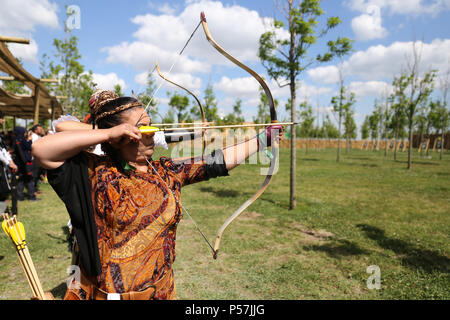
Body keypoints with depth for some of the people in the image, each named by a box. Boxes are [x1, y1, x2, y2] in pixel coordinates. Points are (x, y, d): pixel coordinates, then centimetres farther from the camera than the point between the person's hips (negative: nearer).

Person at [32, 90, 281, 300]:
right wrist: (108, 133, -25)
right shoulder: (97, 173, -12)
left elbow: (219, 161, 1)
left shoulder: (167, 172, -1)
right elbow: (41, 149, -24)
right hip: (108, 292, -4)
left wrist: (263, 138, 3)